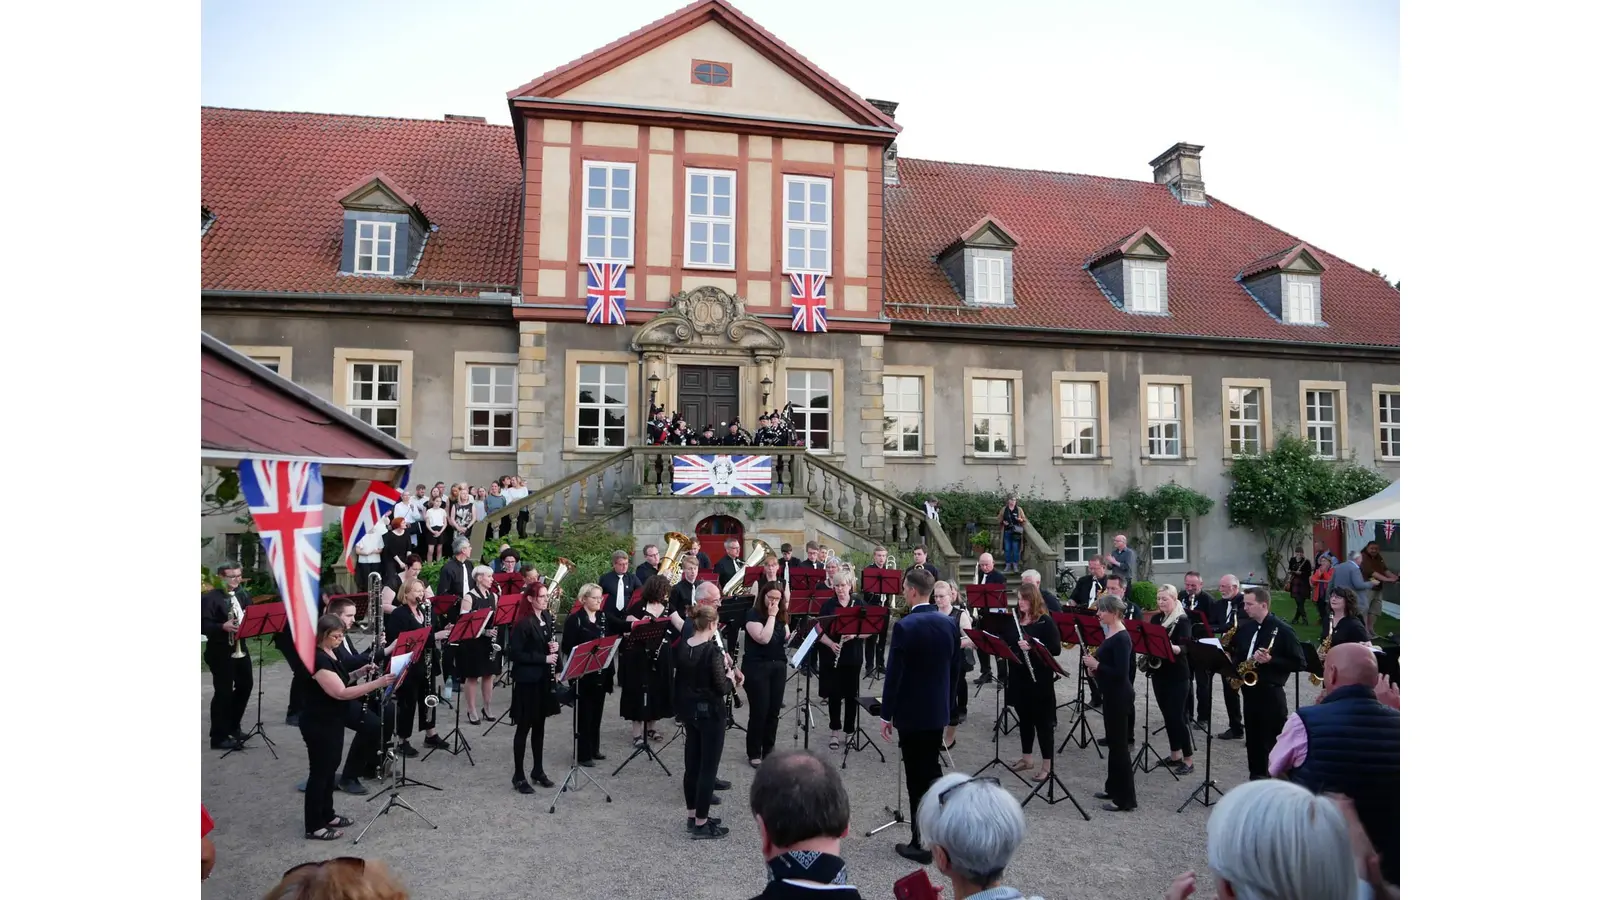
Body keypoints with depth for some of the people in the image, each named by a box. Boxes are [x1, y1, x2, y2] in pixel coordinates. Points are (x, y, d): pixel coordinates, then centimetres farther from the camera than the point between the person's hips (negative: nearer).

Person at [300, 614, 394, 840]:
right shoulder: (318, 659, -25)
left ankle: (327, 815, 32)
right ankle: (314, 827, 11)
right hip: (318, 725, -10)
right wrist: (377, 683, -33)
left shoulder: (329, 654, 6)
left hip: (332, 722, 10)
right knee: (320, 772, 0)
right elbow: (341, 692, -30)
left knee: (330, 769, 19)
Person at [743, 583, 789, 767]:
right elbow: (763, 638, -24)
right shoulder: (753, 614, -11)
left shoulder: (781, 614, 9)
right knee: (759, 711, -4)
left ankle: (768, 750, 22)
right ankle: (753, 753, 10)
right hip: (756, 668, -6)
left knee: (774, 711, 8)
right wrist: (771, 616, -20)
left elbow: (787, 638, 7)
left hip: (778, 666, 6)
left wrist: (784, 616, -3)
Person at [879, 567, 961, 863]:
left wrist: (886, 715, -8)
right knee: (931, 769, 18)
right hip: (939, 711, 6)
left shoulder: (905, 626, -19)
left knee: (916, 776, 2)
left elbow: (894, 674, -17)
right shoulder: (949, 624, 1)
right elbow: (955, 669, 9)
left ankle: (921, 843, 9)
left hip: (911, 712, -6)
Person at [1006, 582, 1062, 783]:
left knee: (1042, 721, 0)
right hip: (1020, 677, 6)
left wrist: (1031, 647, -27)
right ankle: (1027, 758, 27)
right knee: (1024, 719, 15)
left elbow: (1056, 649, -16)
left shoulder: (1046, 621, -11)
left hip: (1040, 678, -6)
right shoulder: (1017, 620, 8)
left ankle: (1047, 766, 6)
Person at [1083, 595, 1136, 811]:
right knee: (1113, 742, 17)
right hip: (1111, 694, 10)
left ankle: (1126, 799, 3)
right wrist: (1095, 668, 1)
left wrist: (1096, 665, -19)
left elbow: (1121, 673, -25)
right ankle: (1113, 788, 28)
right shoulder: (1110, 634, 10)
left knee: (1119, 744, -4)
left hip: (1119, 696, -10)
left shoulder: (1121, 638, -20)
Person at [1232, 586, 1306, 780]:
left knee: (1273, 741, -3)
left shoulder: (1282, 630, -10)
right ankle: (1257, 777, 23)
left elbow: (1299, 663, -10)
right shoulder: (1245, 627, 9)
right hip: (1249, 691, 7)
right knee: (1253, 739, 13)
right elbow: (1236, 654, 19)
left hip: (1271, 693, -6)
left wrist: (1271, 660, -21)